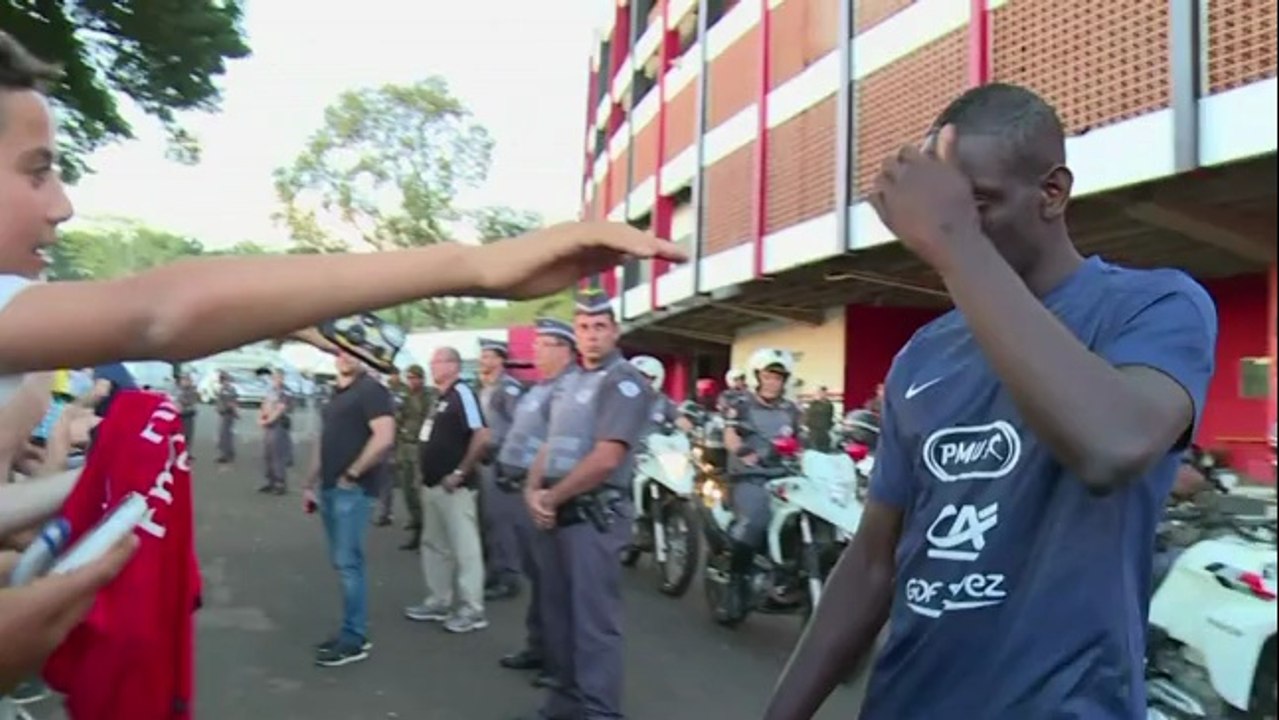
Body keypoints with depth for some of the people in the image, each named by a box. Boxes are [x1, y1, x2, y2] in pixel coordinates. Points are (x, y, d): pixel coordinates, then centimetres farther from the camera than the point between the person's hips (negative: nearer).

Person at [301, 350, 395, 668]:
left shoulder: (371, 390, -9)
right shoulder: (336, 394, 18)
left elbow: (384, 438, -20)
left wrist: (352, 474, -16)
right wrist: (310, 483, 18)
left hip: (353, 489, -9)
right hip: (329, 488, 9)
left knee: (349, 563, -6)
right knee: (341, 562, 12)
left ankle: (354, 639, 2)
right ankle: (352, 630, 20)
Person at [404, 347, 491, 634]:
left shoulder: (462, 393, -13)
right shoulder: (441, 398, 15)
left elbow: (482, 437, -23)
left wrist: (460, 473, -21)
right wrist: (425, 472, 16)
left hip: (454, 487, -10)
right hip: (432, 485, 10)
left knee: (464, 548, -3)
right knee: (434, 545, 17)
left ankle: (472, 610, 5)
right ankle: (438, 602, 28)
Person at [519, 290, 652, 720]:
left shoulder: (624, 382, -10)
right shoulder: (571, 383, 17)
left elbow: (606, 459, -20)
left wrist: (552, 497, -12)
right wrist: (534, 491, -1)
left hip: (594, 515, -9)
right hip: (555, 514, 9)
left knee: (593, 620, -5)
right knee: (557, 612, 16)